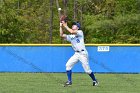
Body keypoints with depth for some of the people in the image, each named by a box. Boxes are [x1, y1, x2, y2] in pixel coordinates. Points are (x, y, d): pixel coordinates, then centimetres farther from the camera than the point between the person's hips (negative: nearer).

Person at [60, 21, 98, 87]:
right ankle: (69, 81, -4)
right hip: (76, 54, 6)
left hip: (83, 53, -6)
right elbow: (62, 35, 4)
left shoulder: (80, 32, -3)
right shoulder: (70, 37, 14)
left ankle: (95, 81, 16)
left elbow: (72, 32, -20)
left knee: (87, 70, -4)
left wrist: (65, 26, -13)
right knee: (68, 65, -9)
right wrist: (61, 27, -4)